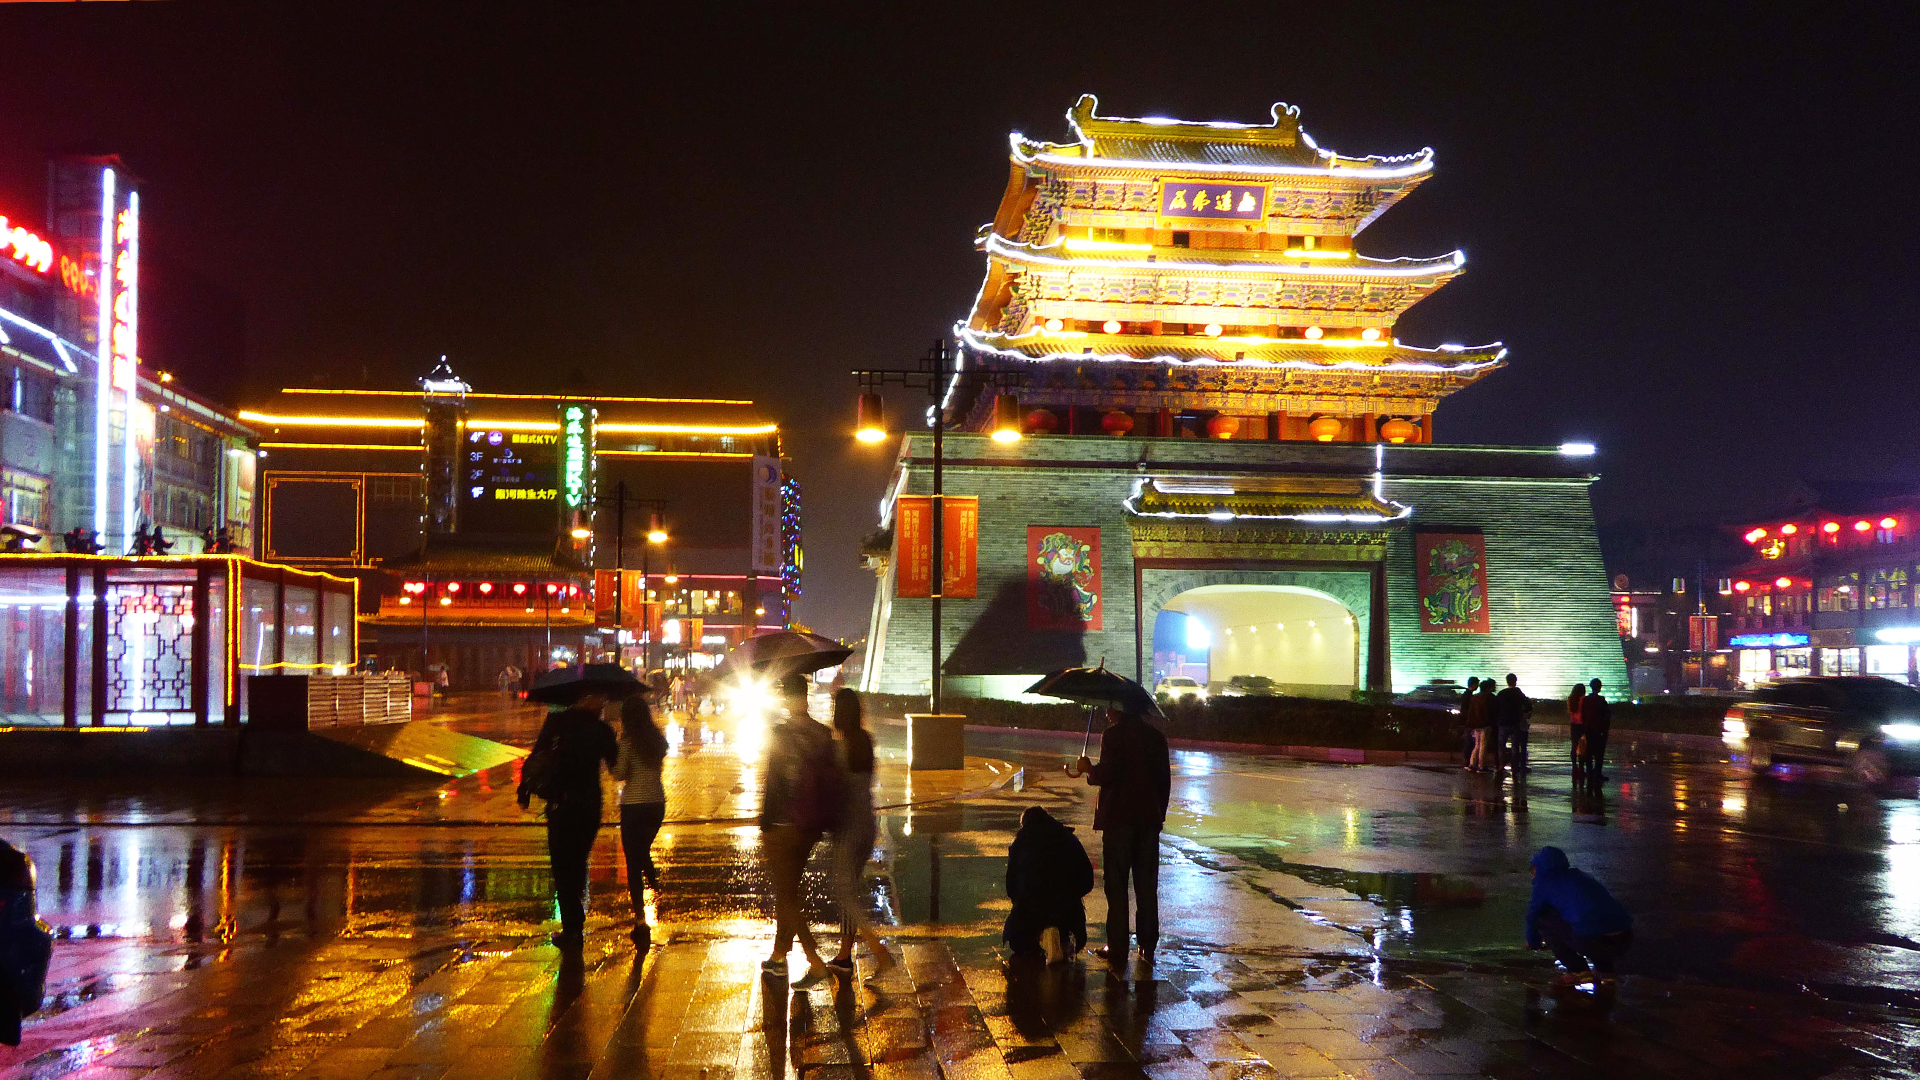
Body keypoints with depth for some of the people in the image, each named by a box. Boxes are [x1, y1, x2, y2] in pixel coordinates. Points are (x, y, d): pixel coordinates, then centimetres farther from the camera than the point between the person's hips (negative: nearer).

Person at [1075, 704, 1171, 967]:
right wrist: (1159, 815, 16)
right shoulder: (1156, 736, 7)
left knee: (1116, 884, 2)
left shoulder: (1113, 735, -11)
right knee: (1147, 885, 11)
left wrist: (1089, 769, 1)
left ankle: (1117, 948, 4)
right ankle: (1147, 945, 15)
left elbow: (1107, 774, -19)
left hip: (1118, 817, -5)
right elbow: (1165, 779, 9)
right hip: (1149, 818, 5)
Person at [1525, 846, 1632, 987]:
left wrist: (1533, 942, 41)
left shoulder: (1545, 882, 11)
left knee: (1542, 918, 10)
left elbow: (1533, 915, 20)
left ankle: (1578, 971, 7)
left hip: (1592, 942, -7)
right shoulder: (1580, 875, 31)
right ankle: (1606, 971, 20)